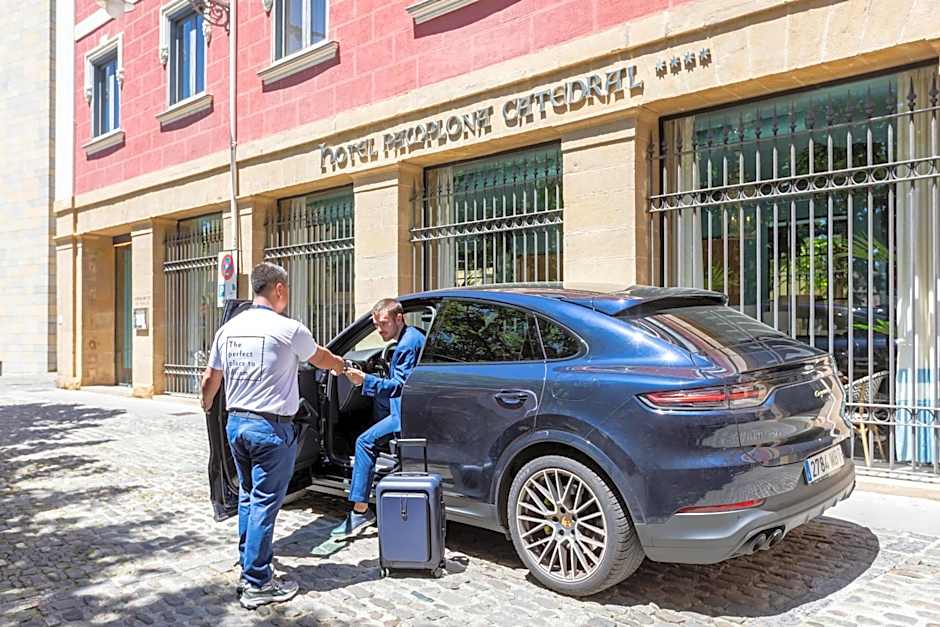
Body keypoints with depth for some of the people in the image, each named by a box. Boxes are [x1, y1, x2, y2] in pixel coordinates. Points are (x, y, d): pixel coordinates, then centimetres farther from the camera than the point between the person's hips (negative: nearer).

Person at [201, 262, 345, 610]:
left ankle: (249, 564, 30)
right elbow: (320, 357, 7)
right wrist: (341, 365, 30)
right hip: (271, 428, -7)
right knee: (264, 503, 0)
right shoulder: (288, 329, -11)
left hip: (236, 423, 7)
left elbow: (210, 379, 14)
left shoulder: (228, 329, 6)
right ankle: (257, 584, 7)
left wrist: (206, 407, 34)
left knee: (248, 497, 19)